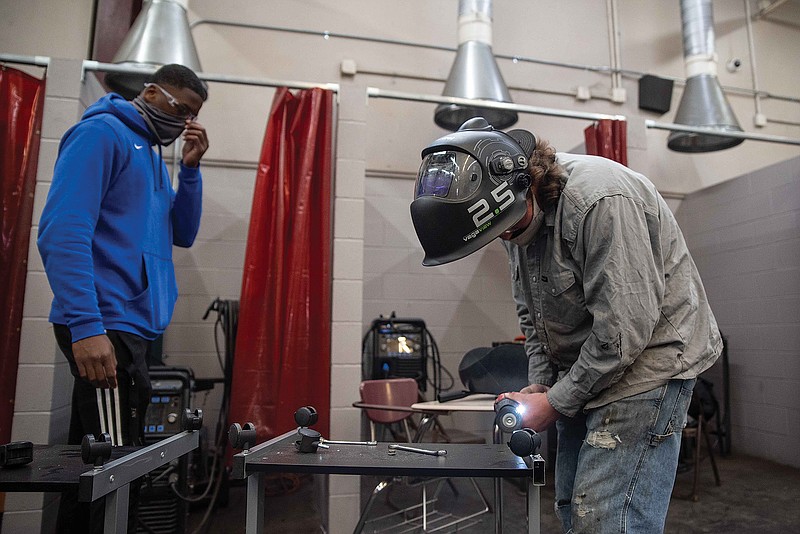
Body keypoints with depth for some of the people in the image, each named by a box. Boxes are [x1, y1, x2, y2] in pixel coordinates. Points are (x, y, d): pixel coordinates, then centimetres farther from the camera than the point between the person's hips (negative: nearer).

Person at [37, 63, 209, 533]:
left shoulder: (153, 155, 20)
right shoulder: (101, 133, -7)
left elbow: (182, 235, 17)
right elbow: (62, 232, -18)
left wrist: (191, 169, 6)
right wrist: (87, 327, -25)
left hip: (133, 327, 9)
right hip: (105, 325, -9)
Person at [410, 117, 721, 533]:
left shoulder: (600, 199, -26)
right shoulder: (522, 212, 1)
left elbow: (623, 329, -26)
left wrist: (557, 402, -16)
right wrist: (540, 383, 2)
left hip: (647, 359, -8)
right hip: (580, 372, 8)